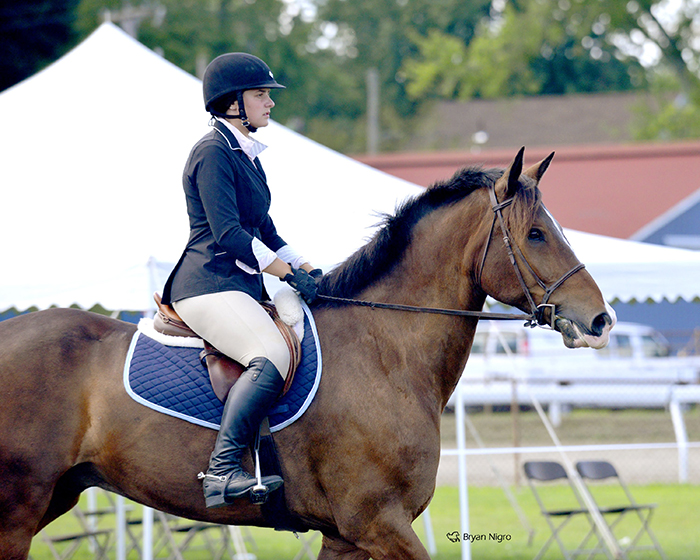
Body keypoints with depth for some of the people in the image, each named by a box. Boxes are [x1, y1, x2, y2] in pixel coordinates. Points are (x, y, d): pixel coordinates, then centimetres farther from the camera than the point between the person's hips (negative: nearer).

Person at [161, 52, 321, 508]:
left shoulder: (246, 154, 21)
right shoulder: (213, 153, -10)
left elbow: (264, 231, 26)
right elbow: (227, 232, -19)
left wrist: (305, 268, 12)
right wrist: (288, 274, -17)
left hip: (243, 284, 11)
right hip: (209, 286, -11)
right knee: (272, 357, -32)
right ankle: (222, 470, -37)